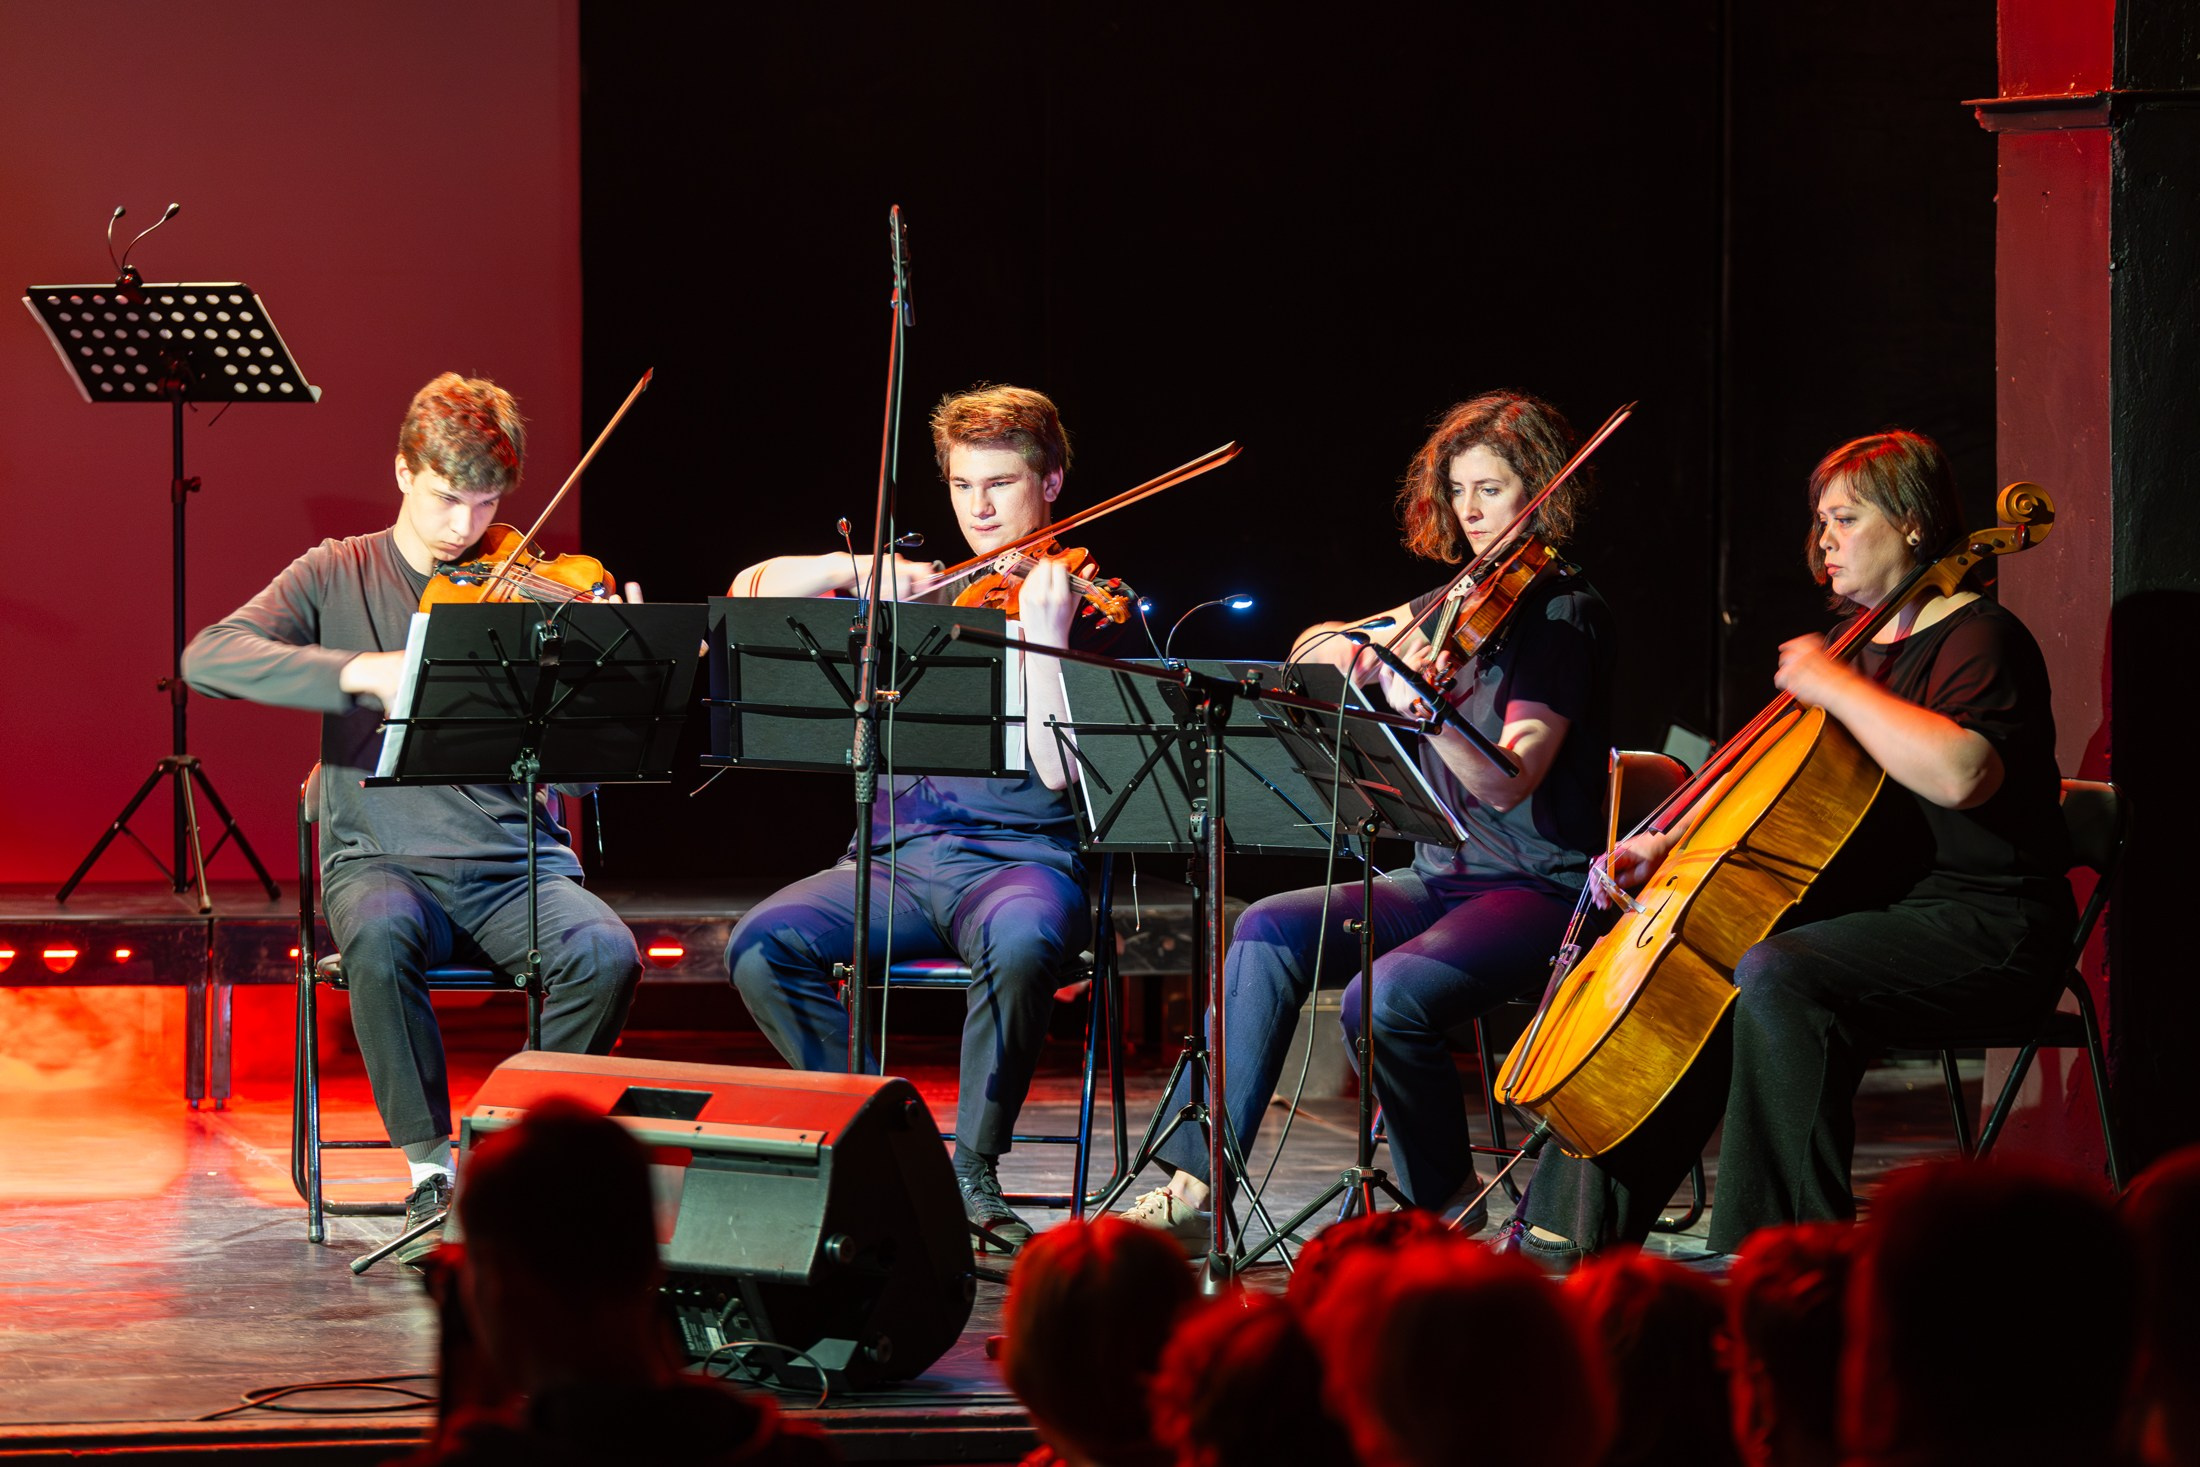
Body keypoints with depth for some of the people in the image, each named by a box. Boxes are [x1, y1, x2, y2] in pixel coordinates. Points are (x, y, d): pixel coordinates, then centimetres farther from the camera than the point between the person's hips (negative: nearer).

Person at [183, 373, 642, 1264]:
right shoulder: (341, 575, 7)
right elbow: (208, 659, -11)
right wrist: (360, 671, -24)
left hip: (516, 865, 1)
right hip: (383, 861, -1)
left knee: (607, 955, -29)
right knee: (381, 939, -37)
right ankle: (432, 1172, -21)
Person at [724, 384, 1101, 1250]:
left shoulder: (1084, 604, 4)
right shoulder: (923, 596, 18)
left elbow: (1060, 771, -11)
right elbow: (752, 590, 13)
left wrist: (1043, 634, -21)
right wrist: (859, 569, -3)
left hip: (1022, 860, -4)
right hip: (900, 860, 4)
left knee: (1021, 941, -40)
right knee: (761, 944, -24)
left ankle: (974, 1171, -21)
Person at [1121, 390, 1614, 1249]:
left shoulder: (1566, 613, -8)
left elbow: (1509, 781, -22)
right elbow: (1307, 658, 17)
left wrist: (1426, 715, -40)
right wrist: (1348, 645, -5)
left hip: (1544, 892, -7)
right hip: (1442, 879, 7)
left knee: (1385, 998, -31)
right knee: (1271, 933, -17)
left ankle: (1444, 1204, -6)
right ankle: (1199, 1188, -20)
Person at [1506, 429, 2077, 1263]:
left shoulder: (1981, 640, -10)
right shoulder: (1866, 644, 19)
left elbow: (1959, 772, -31)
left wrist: (1836, 688, -22)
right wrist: (1671, 843, 7)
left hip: (1983, 935, -10)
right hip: (1874, 912, 10)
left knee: (1776, 975, -33)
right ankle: (1574, 1234, 7)